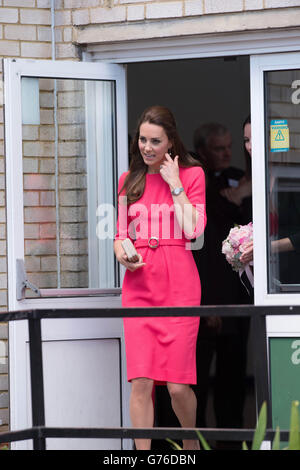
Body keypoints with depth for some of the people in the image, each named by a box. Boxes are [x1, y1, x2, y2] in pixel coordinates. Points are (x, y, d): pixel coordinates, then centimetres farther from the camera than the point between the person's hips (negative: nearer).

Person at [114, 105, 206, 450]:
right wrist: (121, 251, -1)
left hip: (179, 288, -3)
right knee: (141, 381, -8)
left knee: (178, 385, -4)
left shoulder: (191, 175, 5)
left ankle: (191, 441, 24)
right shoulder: (129, 180, 15)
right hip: (139, 289, 3)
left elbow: (193, 230, -7)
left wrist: (175, 185, -6)